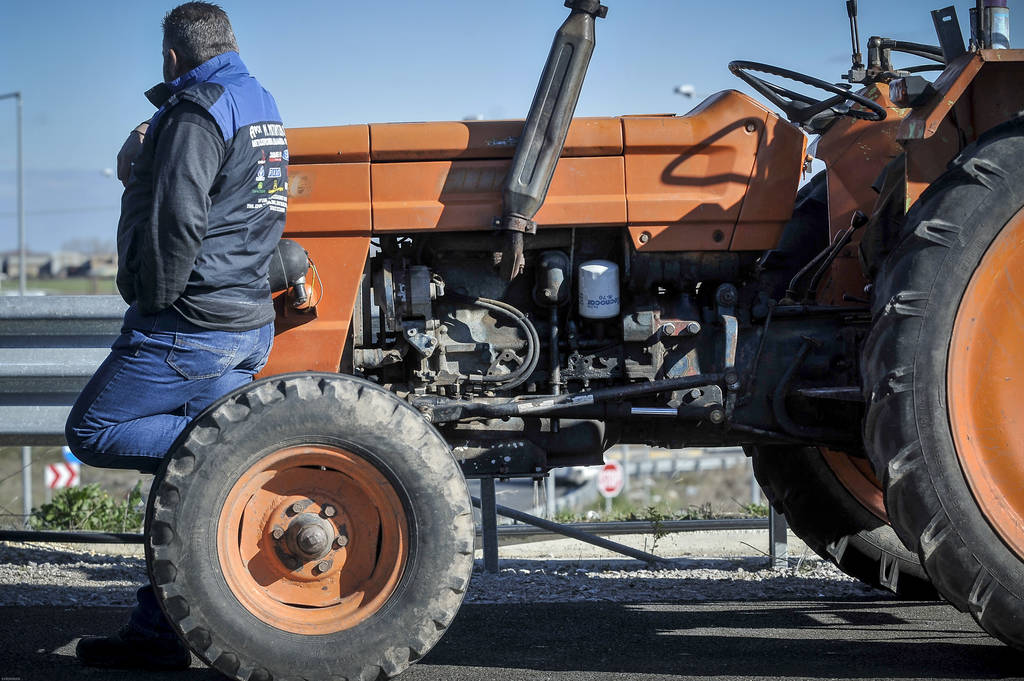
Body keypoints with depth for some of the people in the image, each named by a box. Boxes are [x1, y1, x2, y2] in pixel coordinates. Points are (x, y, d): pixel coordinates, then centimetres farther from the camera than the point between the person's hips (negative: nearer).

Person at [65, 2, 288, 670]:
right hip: (249, 323, 9)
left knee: (92, 431, 1)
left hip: (190, 325, -9)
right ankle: (159, 632, 12)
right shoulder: (261, 106, 16)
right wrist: (146, 158, 11)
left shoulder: (196, 111, -13)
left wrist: (156, 301, -9)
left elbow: (176, 221, -22)